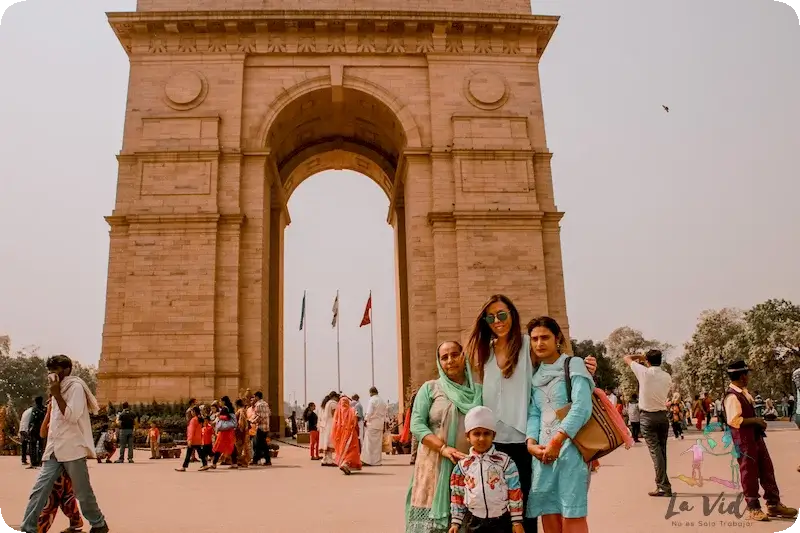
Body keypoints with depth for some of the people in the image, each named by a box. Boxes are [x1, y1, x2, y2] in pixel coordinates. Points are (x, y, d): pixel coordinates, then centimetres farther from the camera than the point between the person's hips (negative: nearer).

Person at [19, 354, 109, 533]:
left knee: (83, 492, 2)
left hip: (72, 449, -7)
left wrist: (56, 395, -17)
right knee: (39, 490, -2)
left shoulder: (75, 387, -9)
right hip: (54, 449, 7)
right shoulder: (59, 389, 14)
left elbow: (72, 416, -19)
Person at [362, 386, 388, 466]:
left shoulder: (372, 400, -10)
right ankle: (377, 461, 13)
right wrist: (384, 422, 17)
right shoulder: (383, 401, 11)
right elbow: (386, 413, 13)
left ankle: (369, 460, -2)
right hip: (380, 425, 6)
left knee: (370, 443, -1)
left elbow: (369, 412, -16)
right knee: (378, 443, 10)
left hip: (372, 424, -6)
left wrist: (365, 420, -5)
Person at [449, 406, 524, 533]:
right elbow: (457, 495, 7)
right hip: (474, 522, 2)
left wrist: (517, 521, -5)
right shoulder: (462, 465, 2)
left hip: (501, 521, -2)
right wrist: (456, 522, 4)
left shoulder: (505, 461, -4)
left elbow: (515, 493, -3)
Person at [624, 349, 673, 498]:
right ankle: (662, 483, 19)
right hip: (662, 415, 5)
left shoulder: (644, 372, -11)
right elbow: (667, 394, 15)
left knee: (655, 451, -5)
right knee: (662, 450, 12)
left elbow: (627, 358, 1)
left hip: (647, 416, -4)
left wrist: (641, 357, 16)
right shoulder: (667, 377, 1)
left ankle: (664, 486, -8)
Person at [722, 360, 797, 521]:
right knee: (749, 473, 2)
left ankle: (773, 504, 27)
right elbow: (734, 420, -27)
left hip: (756, 437, 9)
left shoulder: (744, 392, 11)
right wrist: (755, 420, -19)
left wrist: (758, 421, 5)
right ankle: (753, 508, 15)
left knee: (767, 470, 15)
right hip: (744, 440, -9)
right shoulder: (732, 396, -20)